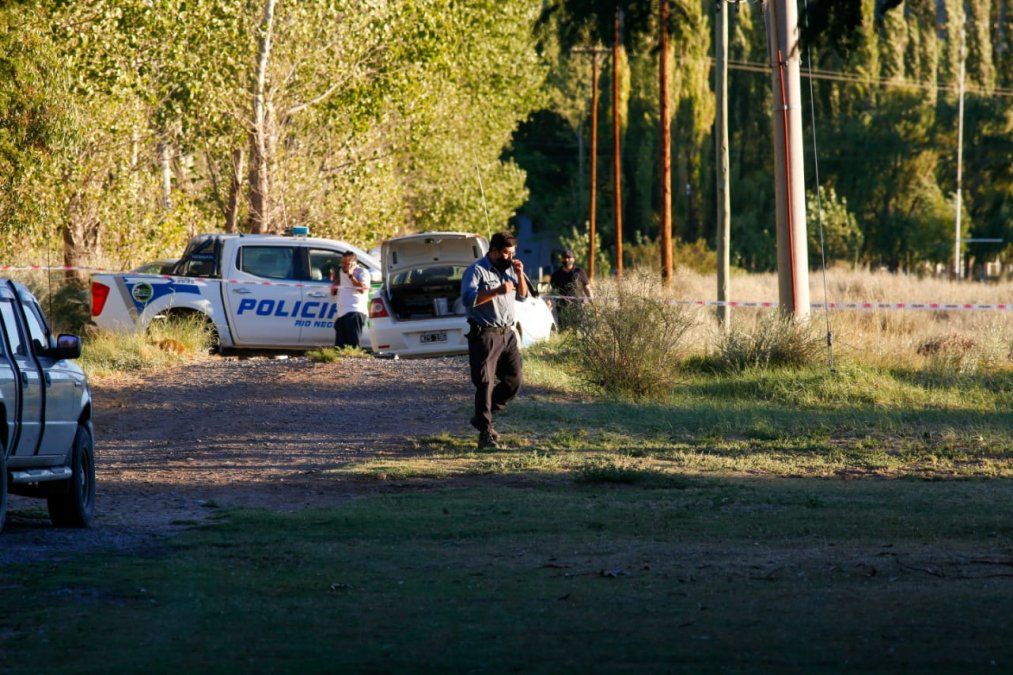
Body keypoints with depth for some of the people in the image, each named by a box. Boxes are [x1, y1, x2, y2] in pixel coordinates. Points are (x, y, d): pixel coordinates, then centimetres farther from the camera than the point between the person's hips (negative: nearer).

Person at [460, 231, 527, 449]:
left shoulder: (508, 269, 14)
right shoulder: (477, 270, -10)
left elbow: (522, 296, 19)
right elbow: (468, 298, -23)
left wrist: (519, 275, 2)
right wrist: (497, 291, -27)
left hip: (507, 333, 8)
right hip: (485, 335, -8)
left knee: (513, 382, 8)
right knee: (485, 384, -7)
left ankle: (482, 417, 24)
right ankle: (485, 434, -6)